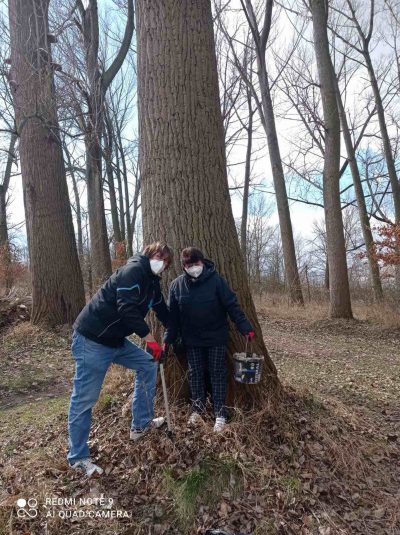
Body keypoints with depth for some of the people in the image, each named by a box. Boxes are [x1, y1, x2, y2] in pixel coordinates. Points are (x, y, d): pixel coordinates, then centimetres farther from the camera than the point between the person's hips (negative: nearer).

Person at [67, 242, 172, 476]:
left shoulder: (152, 281, 11)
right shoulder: (133, 270, -18)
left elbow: (162, 310, 20)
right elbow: (127, 309, -27)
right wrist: (149, 338, -22)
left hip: (116, 339, 10)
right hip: (91, 340, -10)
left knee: (147, 364, 15)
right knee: (84, 399, 2)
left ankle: (141, 424, 26)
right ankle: (78, 457, 21)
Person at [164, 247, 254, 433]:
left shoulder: (216, 280, -14)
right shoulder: (177, 285, -6)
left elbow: (232, 305, -11)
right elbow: (172, 315, 0)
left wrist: (245, 328, -14)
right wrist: (168, 339, -2)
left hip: (216, 337, -2)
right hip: (192, 340, 2)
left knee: (218, 374, 6)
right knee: (195, 374, 13)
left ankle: (220, 413, 18)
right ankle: (197, 407, 32)